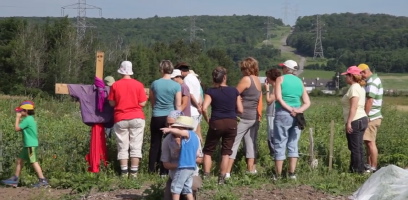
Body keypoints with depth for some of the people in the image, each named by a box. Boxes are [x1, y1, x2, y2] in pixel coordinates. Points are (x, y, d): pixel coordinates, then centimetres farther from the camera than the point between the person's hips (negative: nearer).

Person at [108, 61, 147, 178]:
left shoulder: (115, 85, -2)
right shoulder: (138, 85, -4)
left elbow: (112, 103, 2)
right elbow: (142, 103, -4)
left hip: (120, 119, 1)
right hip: (137, 118, -1)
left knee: (122, 147, 7)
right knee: (136, 146, 3)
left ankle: (124, 172, 5)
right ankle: (134, 172, 1)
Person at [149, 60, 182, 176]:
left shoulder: (155, 84, -1)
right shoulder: (176, 86, -8)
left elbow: (152, 101, 11)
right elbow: (178, 106, -6)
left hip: (156, 117, 2)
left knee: (155, 144, 11)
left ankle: (152, 169, 16)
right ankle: (164, 171, 6)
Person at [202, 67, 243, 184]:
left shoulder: (211, 92, -4)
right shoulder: (234, 91, 3)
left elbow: (204, 108, -18)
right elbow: (240, 110, 4)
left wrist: (208, 120, -2)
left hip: (216, 123, -2)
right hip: (232, 124, 2)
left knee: (208, 151, 12)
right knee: (226, 152, 10)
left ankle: (206, 176, 3)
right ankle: (222, 179, 8)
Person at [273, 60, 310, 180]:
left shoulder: (280, 79, 0)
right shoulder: (300, 82, 14)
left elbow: (278, 98, -13)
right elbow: (307, 103, 7)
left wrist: (290, 109, -11)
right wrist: (298, 110, -8)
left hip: (283, 114, -4)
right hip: (296, 116, 4)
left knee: (280, 144, 1)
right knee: (293, 144, 10)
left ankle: (278, 174, 3)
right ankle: (292, 173, 9)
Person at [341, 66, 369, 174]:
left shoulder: (354, 88, -13)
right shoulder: (360, 87, 16)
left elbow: (354, 107, -21)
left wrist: (349, 122, -22)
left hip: (355, 121, -10)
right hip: (362, 119, 10)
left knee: (355, 148, -4)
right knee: (358, 147, 13)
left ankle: (356, 170, -1)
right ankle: (360, 169, 17)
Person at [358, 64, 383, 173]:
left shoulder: (371, 82, -17)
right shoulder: (375, 79, 16)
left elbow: (370, 101, -23)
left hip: (371, 118, -10)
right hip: (373, 116, 10)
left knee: (370, 142, -7)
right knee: (368, 142, 16)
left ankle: (373, 168, -5)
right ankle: (369, 165, 24)